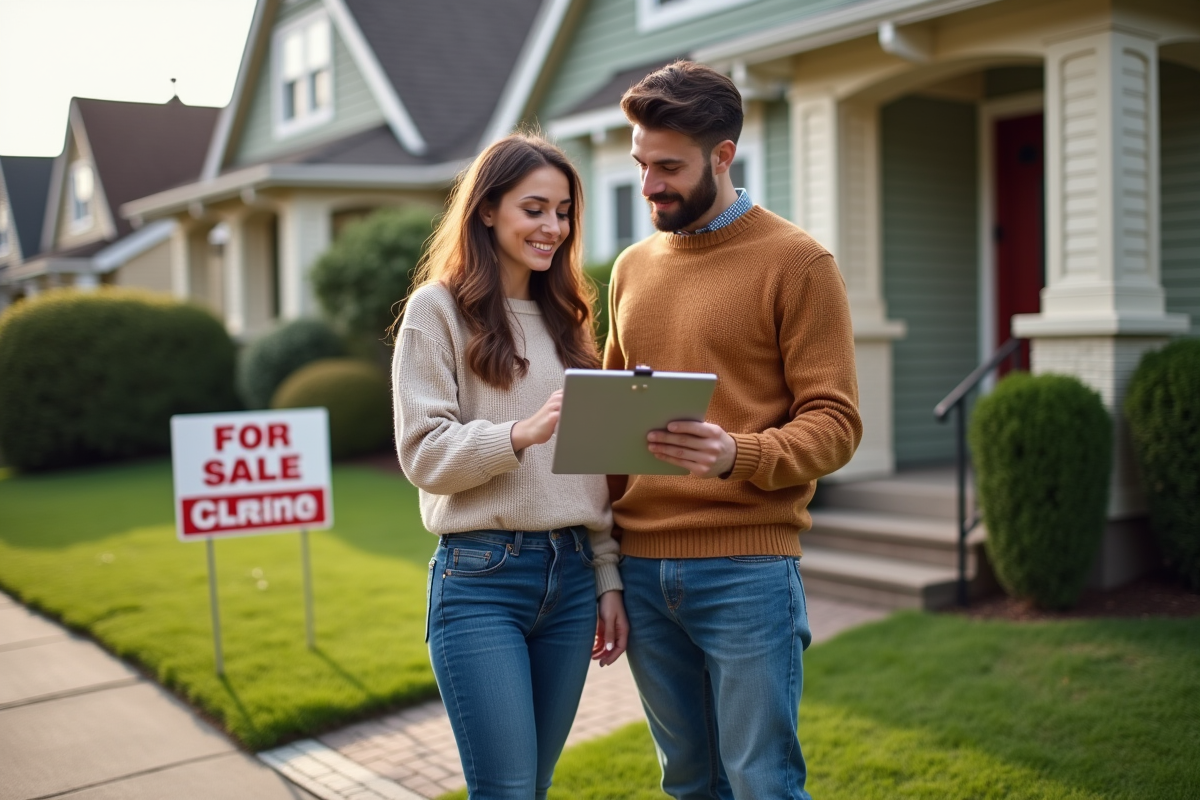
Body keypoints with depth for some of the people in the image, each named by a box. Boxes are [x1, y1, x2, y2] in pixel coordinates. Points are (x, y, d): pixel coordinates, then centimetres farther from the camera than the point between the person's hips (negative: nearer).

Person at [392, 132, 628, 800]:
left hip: (571, 575, 5)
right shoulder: (437, 309, -3)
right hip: (482, 576, -5)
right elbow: (423, 454, -10)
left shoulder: (565, 316, 15)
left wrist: (608, 579, 10)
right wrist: (520, 434, -26)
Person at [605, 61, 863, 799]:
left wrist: (738, 456, -27)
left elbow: (835, 424, -8)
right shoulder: (633, 268, 13)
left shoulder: (797, 262, -4)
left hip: (747, 566, -5)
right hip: (641, 567, 5)